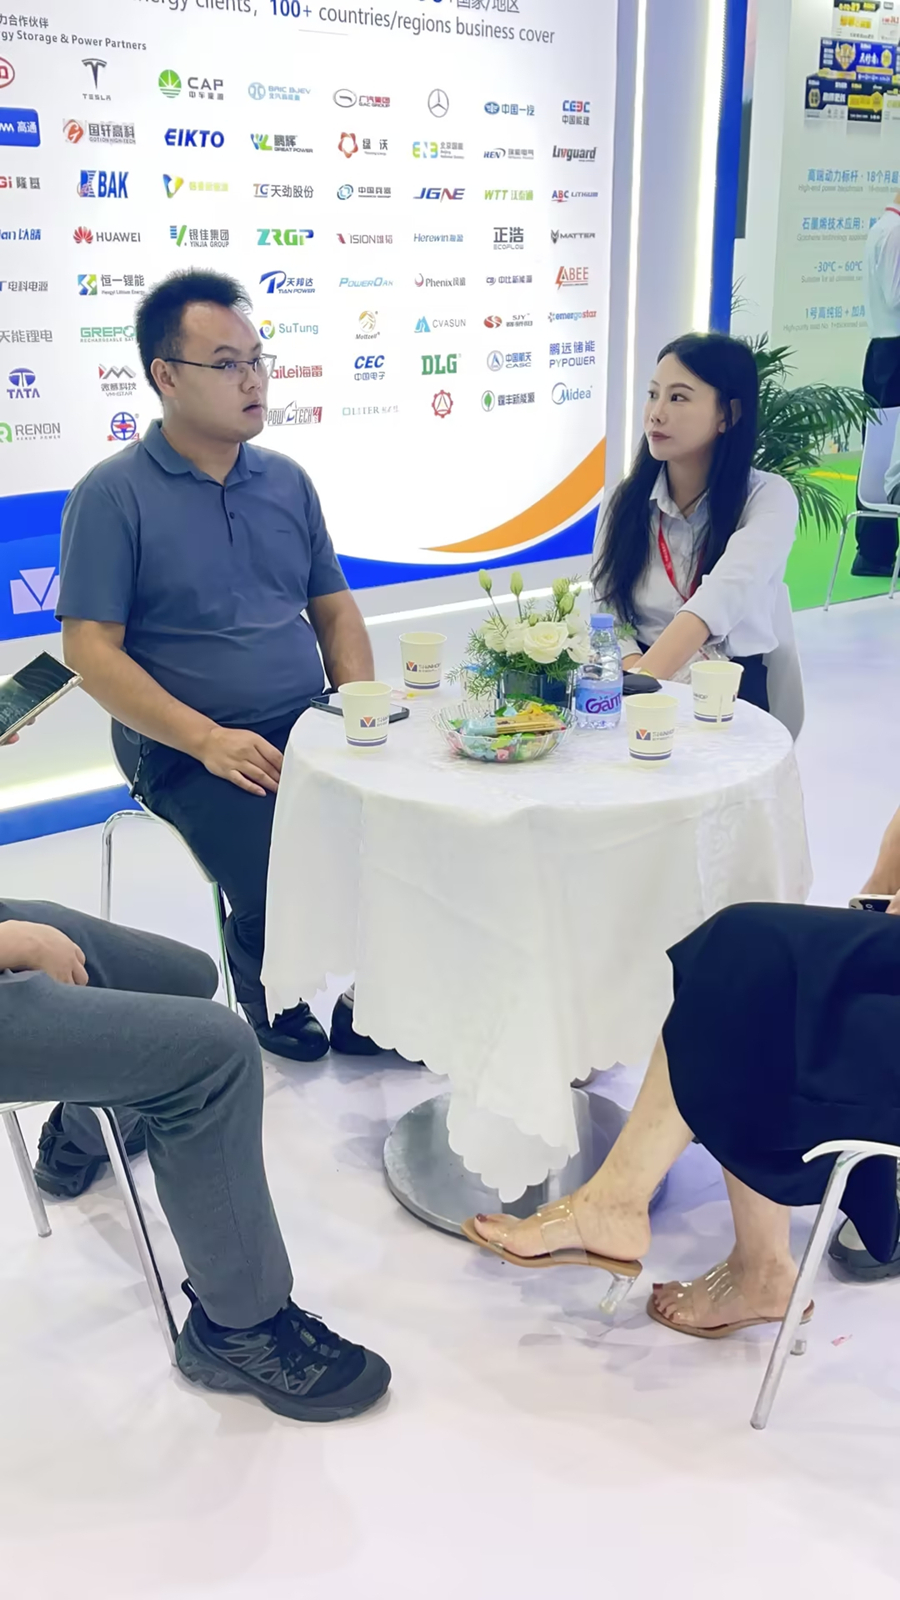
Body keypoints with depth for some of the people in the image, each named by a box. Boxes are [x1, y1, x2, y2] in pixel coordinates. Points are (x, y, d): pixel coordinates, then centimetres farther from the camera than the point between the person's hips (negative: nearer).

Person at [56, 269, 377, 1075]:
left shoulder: (287, 480, 12)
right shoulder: (113, 494, -4)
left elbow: (335, 611, 17)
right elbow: (91, 648, -9)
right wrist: (207, 740, -19)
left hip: (310, 728, 5)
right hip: (191, 751, -5)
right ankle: (276, 1009, 8)